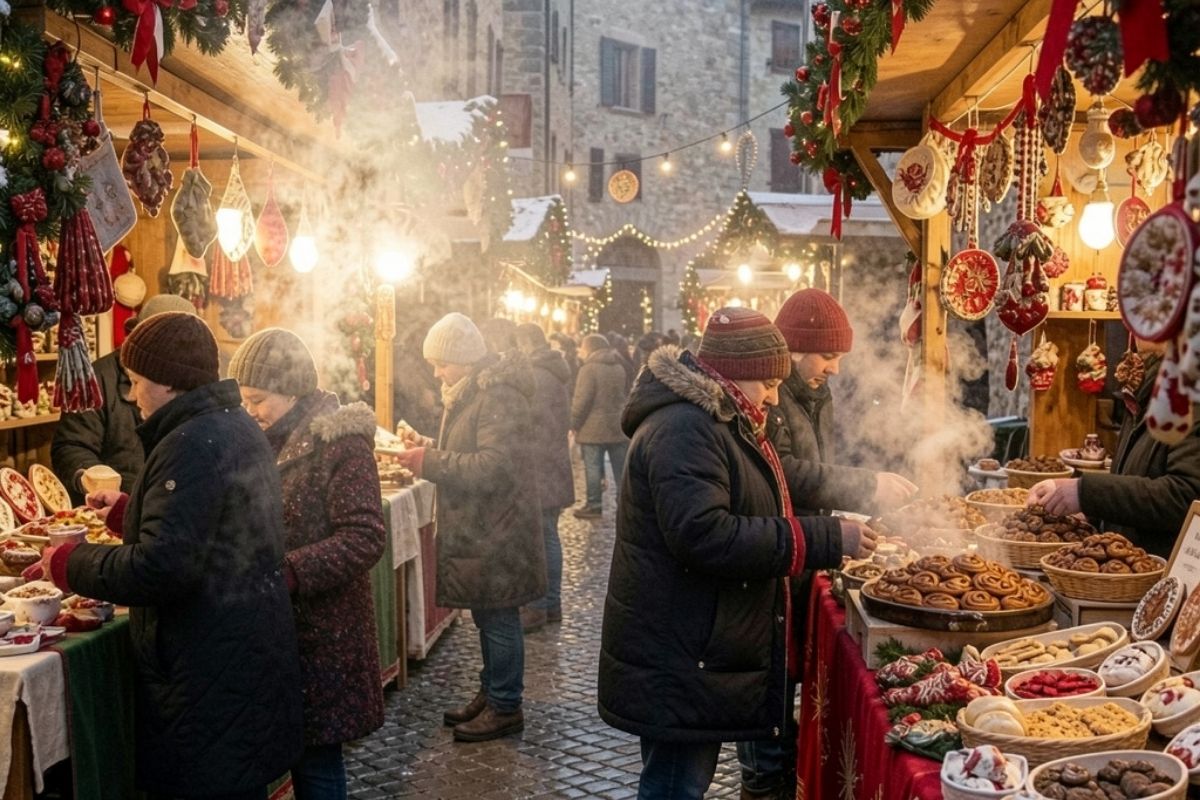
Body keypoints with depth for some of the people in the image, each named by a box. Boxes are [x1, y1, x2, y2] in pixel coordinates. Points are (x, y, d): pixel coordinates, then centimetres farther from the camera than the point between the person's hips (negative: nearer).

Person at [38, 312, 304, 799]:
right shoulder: (233, 425, 10)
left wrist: (67, 564, -14)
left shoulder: (192, 445, -20)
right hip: (248, 654, 10)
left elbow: (159, 568, -27)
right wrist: (126, 510, 21)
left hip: (211, 674, -10)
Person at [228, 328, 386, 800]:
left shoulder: (340, 440, -15)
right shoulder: (272, 440, 9)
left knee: (315, 759, 3)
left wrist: (284, 573, -28)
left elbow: (365, 538, -21)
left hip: (321, 635, -7)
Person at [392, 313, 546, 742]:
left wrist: (431, 461, -22)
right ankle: (491, 694, 29)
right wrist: (430, 447, 7)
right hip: (477, 529, 10)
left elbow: (494, 468, -26)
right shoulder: (472, 392, 14)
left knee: (498, 618, 0)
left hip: (496, 533, -10)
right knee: (487, 616, 18)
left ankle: (505, 707, 12)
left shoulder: (499, 397, -19)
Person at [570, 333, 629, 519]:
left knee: (593, 467, -1)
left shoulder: (589, 368, -11)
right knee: (621, 467, 10)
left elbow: (582, 400, -15)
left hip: (594, 428, -7)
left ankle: (594, 505, 2)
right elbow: (626, 394, 19)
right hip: (618, 426, 7)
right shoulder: (619, 367, 11)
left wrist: (573, 423, -7)